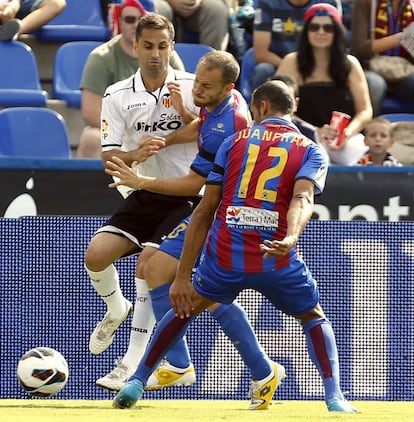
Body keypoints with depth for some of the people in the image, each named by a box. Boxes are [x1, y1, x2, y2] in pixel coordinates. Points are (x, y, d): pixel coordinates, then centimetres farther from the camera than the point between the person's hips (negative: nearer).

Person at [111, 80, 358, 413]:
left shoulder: (234, 142, 15)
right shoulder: (312, 151, 11)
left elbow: (205, 211, 10)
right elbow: (302, 198, -12)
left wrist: (183, 276, 9)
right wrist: (290, 239, -31)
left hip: (224, 257, 1)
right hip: (278, 261, -1)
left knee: (187, 305, 28)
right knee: (314, 317, 23)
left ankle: (136, 382, 27)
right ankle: (334, 398, 5)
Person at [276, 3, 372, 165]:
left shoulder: (350, 64, 10)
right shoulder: (292, 62, 4)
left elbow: (365, 111, 8)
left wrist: (348, 132, -14)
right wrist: (316, 132, -16)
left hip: (346, 141, 2)